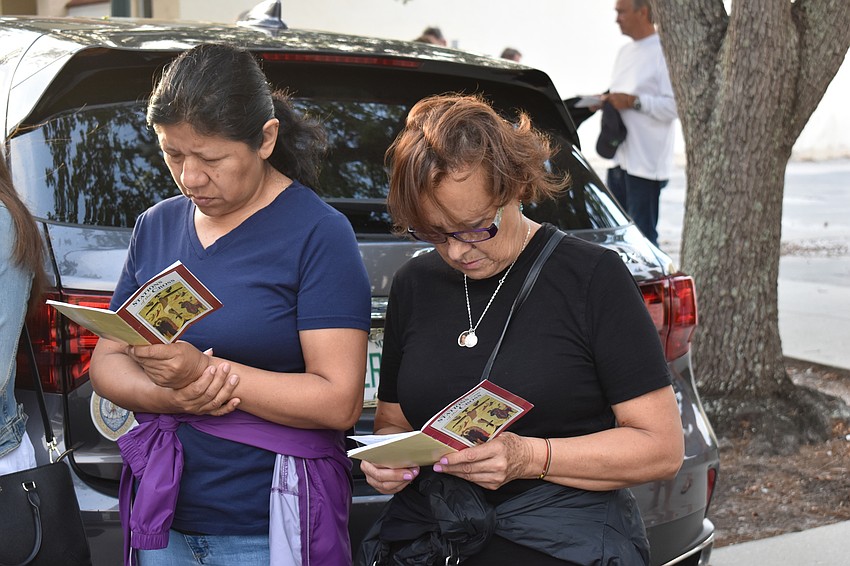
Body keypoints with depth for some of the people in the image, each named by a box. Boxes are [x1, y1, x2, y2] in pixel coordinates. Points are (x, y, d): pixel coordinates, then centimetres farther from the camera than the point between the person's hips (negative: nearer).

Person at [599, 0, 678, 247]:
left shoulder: (664, 53, -11)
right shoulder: (625, 52, 17)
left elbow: (676, 105, -17)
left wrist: (634, 101, -21)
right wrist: (606, 100, 6)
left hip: (646, 161, -9)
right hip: (619, 157, 9)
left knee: (643, 235, -6)